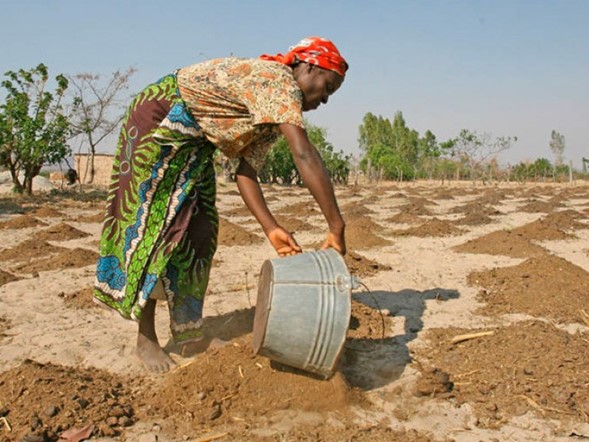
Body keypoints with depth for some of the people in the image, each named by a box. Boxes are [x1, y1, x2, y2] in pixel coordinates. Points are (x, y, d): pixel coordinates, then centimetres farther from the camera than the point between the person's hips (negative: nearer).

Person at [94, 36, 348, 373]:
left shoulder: (274, 117, 6)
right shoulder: (278, 81, -23)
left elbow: (246, 172, 2)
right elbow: (305, 156, -35)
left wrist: (271, 228, -9)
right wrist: (337, 227, -37)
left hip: (192, 141, 10)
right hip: (158, 121, -10)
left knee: (198, 232, 5)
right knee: (154, 225, -7)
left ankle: (189, 335, 13)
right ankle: (146, 339, 4)